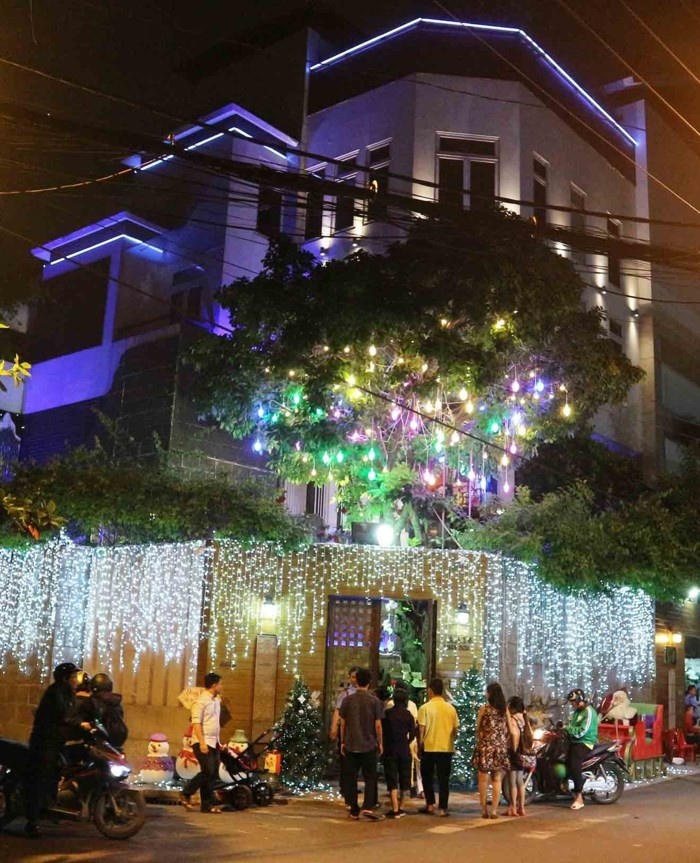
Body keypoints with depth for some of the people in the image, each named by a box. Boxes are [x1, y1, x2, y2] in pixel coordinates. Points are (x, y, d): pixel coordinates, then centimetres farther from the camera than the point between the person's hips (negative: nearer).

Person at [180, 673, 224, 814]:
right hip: (203, 743, -8)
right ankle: (186, 794, 4)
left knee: (213, 774, 6)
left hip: (214, 743, 8)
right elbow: (196, 723, -18)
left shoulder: (216, 700, 14)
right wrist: (202, 742, -24)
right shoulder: (201, 701, -12)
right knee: (207, 772, -12)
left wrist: (218, 741, 17)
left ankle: (207, 804, 12)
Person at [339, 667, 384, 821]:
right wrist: (380, 743, 6)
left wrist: (342, 742, 12)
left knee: (351, 778, 8)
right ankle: (368, 807, -8)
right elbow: (378, 725, -5)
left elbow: (342, 723, 3)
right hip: (369, 745, -2)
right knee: (370, 777, 6)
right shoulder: (374, 701, -5)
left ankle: (354, 811, 11)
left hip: (350, 745, 2)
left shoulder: (347, 700, 0)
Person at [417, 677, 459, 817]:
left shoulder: (425, 708, -9)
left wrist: (419, 747, 4)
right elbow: (455, 730, 6)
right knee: (444, 779, 8)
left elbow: (421, 730, -7)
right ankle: (442, 808, 6)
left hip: (429, 748, -2)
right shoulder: (451, 709, 1)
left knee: (427, 777, 15)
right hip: (447, 748, 2)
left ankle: (430, 805, 12)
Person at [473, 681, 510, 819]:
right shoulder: (504, 710, 4)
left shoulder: (484, 708, -5)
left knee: (483, 779, 4)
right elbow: (508, 731, 5)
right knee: (497, 780, 7)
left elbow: (478, 728, 2)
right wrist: (504, 744, 13)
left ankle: (484, 810, 5)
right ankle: (494, 810, 5)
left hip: (485, 746, -3)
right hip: (500, 747, 3)